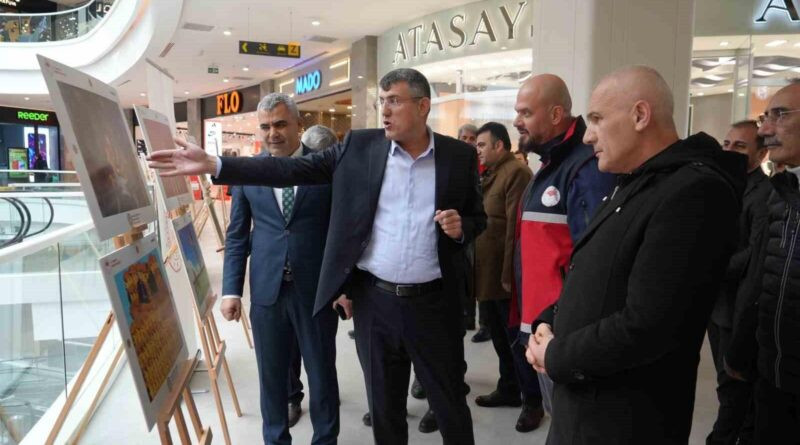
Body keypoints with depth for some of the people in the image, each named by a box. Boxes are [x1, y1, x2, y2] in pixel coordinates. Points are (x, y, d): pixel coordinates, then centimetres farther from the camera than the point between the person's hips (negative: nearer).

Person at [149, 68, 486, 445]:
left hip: (433, 303, -1)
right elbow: (292, 170, -4)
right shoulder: (359, 146, 0)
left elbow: (478, 219, 9)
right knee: (384, 403, 17)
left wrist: (461, 228, -15)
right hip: (374, 299, 1)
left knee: (450, 403, 13)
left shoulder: (460, 156, -1)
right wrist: (212, 165, -11)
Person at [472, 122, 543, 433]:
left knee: (516, 339, 2)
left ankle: (532, 400, 14)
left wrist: (509, 274, -21)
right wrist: (477, 270, 12)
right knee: (500, 337, 18)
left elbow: (515, 227, -20)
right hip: (487, 273, 9)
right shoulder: (491, 174, 16)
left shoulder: (516, 173, -14)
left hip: (504, 275, -9)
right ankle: (509, 389, 32)